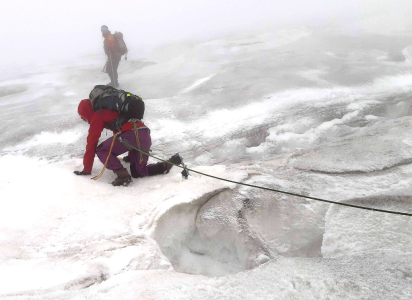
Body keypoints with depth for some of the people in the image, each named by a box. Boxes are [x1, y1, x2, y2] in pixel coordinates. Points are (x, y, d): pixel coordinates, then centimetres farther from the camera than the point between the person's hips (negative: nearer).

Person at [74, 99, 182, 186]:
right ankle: (169, 163, 1)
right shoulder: (109, 111, 36)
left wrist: (87, 169, 16)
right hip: (146, 135, 8)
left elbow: (91, 142, 10)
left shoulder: (97, 116, 12)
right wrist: (130, 156, 55)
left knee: (100, 150, 9)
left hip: (132, 134, -8)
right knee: (138, 173, 15)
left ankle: (123, 175, -9)